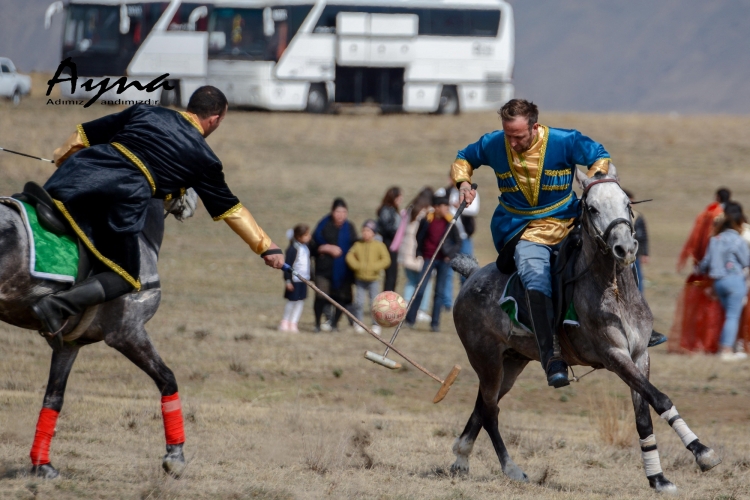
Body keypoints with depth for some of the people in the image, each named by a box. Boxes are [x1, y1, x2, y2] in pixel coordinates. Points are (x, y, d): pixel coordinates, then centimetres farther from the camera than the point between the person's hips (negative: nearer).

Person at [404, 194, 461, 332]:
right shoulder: (427, 221, -4)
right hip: (428, 258, -2)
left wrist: (451, 254, -4)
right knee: (420, 290, -4)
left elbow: (458, 241, 7)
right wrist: (419, 255, 1)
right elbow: (418, 238, 5)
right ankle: (410, 319, 6)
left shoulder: (449, 222, 0)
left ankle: (435, 323, 7)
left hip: (443, 260, 2)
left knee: (440, 292, 2)